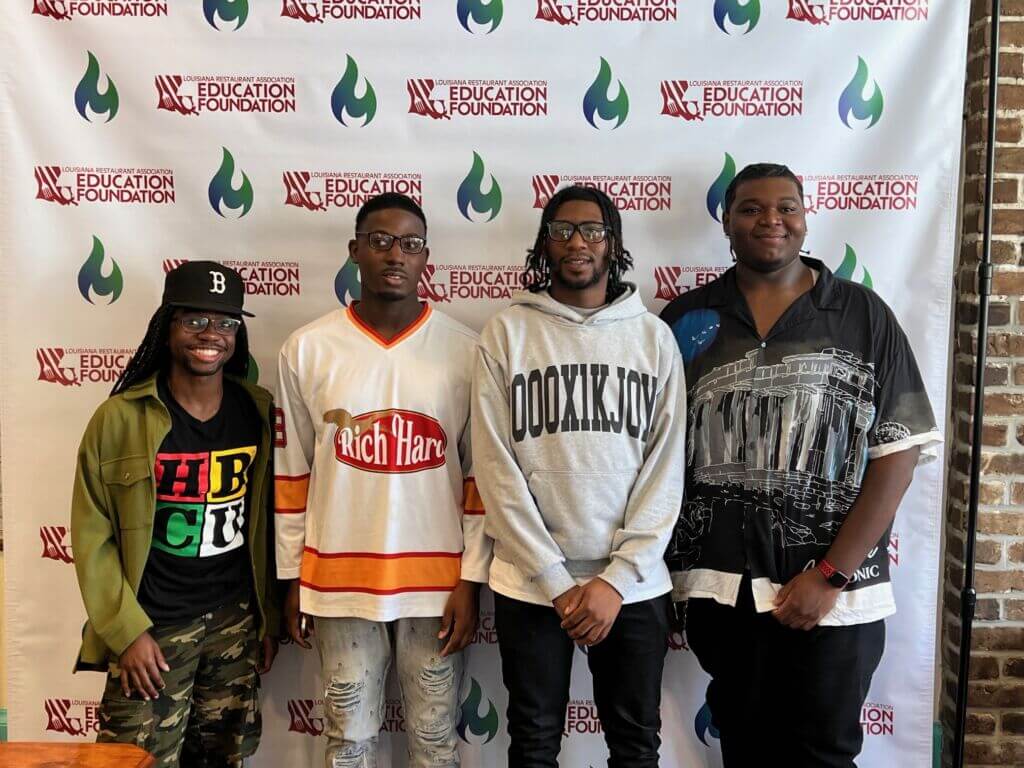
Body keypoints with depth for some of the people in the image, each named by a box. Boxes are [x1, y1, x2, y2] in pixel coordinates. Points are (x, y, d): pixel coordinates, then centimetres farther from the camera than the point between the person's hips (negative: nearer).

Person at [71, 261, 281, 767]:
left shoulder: (259, 412, 1)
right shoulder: (120, 418, -8)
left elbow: (269, 522, 6)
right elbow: (92, 537, -5)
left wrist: (270, 616, 7)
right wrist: (127, 630, -9)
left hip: (237, 624, 3)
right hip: (152, 628, -3)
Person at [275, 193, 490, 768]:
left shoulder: (465, 350, -3)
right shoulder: (307, 349, -1)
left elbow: (480, 475, 0)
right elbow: (293, 473, 5)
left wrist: (471, 580, -3)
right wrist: (291, 576, 6)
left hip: (437, 580, 0)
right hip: (339, 580, 1)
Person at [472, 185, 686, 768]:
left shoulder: (654, 336, 3)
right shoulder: (508, 332, -1)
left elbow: (666, 464, -1)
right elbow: (496, 465, -5)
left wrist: (619, 578, -9)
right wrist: (556, 581, -10)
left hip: (635, 583, 1)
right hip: (531, 583, -1)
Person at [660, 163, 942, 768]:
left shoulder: (865, 316, -1)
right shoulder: (688, 319, 3)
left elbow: (899, 453, -5)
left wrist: (830, 576, -10)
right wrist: (663, 573, -3)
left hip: (837, 591, -1)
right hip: (721, 588, 2)